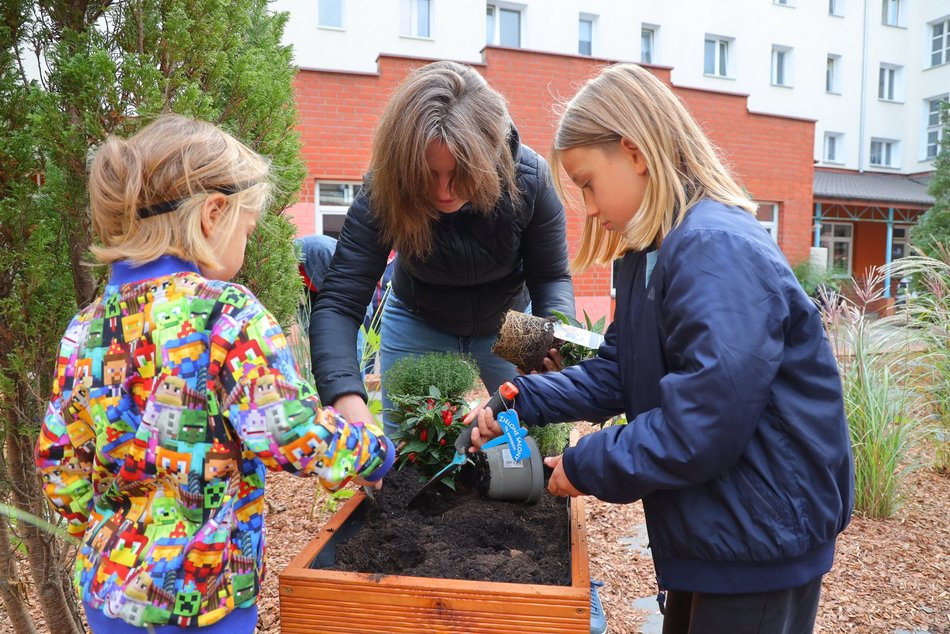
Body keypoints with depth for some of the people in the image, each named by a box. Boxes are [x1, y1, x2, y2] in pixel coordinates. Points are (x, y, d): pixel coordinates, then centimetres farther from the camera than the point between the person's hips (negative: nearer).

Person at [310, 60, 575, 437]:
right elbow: (338, 303, -36)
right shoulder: (383, 191, -31)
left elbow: (550, 278, -16)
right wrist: (347, 399, -52)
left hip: (508, 324, 1)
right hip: (417, 324, 0)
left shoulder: (529, 178, -27)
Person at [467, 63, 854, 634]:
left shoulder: (717, 251, -26)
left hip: (762, 538, -9)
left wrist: (588, 467, -18)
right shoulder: (650, 255, 6)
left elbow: (702, 426, -30)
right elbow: (617, 373, 7)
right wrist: (522, 403, -4)